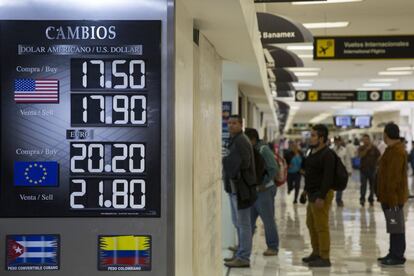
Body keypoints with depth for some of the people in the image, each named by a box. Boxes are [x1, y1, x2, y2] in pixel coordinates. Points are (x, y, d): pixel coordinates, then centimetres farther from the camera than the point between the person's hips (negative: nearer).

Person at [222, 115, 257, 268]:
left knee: (243, 223, -6)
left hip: (241, 187, -11)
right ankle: (240, 254, 24)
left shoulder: (241, 141, -14)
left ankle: (243, 258, -3)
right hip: (234, 186, 11)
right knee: (238, 222, 16)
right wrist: (226, 161, 4)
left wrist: (225, 160, -11)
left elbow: (243, 163, -22)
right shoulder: (234, 140, 18)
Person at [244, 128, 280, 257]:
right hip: (252, 190, 8)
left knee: (268, 220, 0)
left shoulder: (264, 150, -14)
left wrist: (263, 184, -15)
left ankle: (273, 247, 10)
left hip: (264, 190, -8)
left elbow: (274, 168, -20)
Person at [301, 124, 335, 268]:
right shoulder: (312, 151, 13)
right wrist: (306, 189, 21)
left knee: (321, 227, -6)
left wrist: (321, 197, -26)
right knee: (311, 224, 17)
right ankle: (316, 253, 29)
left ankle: (324, 258, -1)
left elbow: (328, 177, -22)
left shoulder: (327, 154, -17)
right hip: (312, 194, 10)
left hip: (321, 195, -10)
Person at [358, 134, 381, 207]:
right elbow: (360, 155, -17)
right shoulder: (361, 148, 2)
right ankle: (362, 199, -8)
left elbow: (379, 156, 5)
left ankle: (371, 200, 16)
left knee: (372, 186, 6)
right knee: (363, 185, -9)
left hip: (372, 169, 1)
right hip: (363, 170, -1)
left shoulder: (374, 148, 1)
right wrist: (367, 149, -24)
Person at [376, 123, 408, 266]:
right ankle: (394, 253, 22)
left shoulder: (396, 151, -18)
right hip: (389, 196, 10)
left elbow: (394, 176, -23)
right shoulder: (393, 149, 16)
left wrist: (392, 198, -24)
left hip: (393, 197, -10)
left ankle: (398, 256, 0)